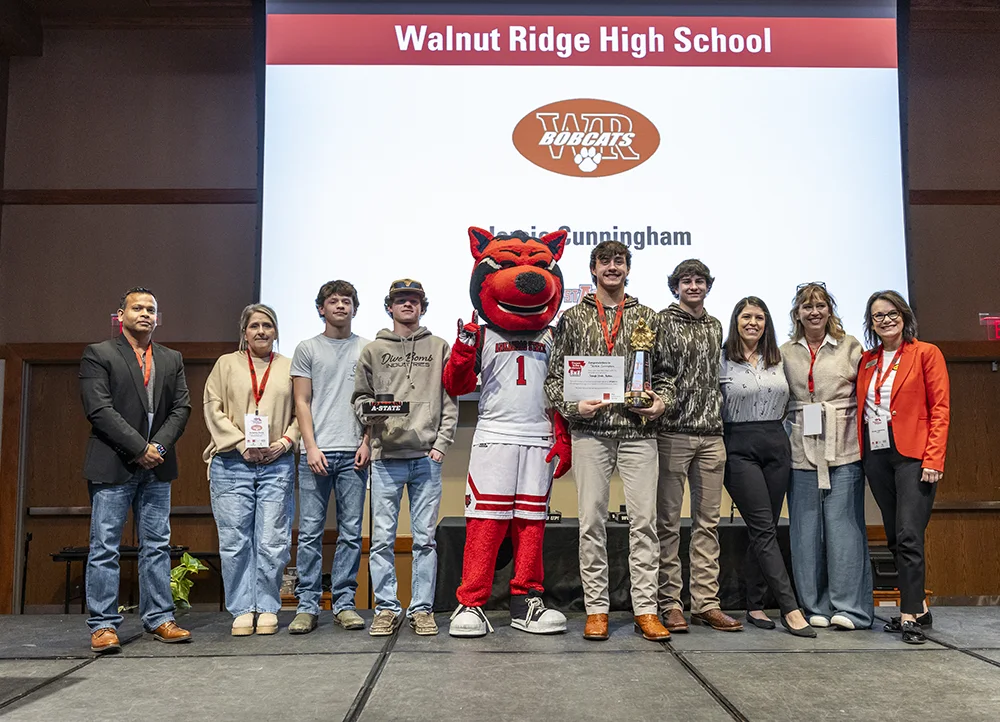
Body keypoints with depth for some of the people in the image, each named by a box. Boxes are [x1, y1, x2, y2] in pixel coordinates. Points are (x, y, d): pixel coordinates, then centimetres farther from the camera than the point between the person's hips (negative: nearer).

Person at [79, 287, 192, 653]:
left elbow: (182, 408, 8)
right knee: (104, 548, -1)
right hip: (113, 466, -4)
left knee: (157, 546, 7)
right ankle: (103, 625, 7)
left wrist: (159, 446, -7)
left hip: (157, 468, 5)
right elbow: (100, 410, -9)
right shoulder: (97, 354, 0)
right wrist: (139, 449, -13)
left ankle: (159, 619, 14)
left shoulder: (171, 359, 15)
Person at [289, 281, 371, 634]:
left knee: (351, 532, 2)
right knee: (310, 531, -1)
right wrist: (311, 446, -5)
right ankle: (307, 606, 6)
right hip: (316, 452, -1)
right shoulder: (307, 349, 10)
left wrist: (367, 442, -2)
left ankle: (344, 602, 11)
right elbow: (301, 402, 5)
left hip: (353, 453, 1)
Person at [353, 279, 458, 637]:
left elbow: (450, 402, 8)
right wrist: (370, 412, -9)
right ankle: (386, 609, 11)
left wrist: (442, 442, -2)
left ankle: (422, 609, 11)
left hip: (427, 458, 0)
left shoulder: (439, 347, 12)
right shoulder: (373, 350, 13)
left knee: (425, 538, 3)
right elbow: (360, 397, 13)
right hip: (385, 457, 0)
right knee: (382, 538, 1)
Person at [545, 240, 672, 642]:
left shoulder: (647, 318, 13)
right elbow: (553, 376, 7)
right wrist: (572, 405, -9)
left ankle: (645, 610, 8)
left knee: (644, 519, 0)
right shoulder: (573, 318, 9)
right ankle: (596, 609, 11)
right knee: (592, 521, 1)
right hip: (590, 431, -1)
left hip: (638, 431, 1)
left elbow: (663, 371, 15)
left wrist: (662, 400, -4)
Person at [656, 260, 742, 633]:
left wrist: (717, 418, 15)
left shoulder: (715, 326, 17)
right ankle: (670, 603, 8)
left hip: (711, 436, 6)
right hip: (673, 433, -6)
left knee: (708, 521, 8)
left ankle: (706, 602, 15)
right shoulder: (663, 321, -1)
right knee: (669, 521, 0)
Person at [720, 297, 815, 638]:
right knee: (764, 529, -7)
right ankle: (790, 609, -8)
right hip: (740, 449, -5)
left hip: (776, 446, 5)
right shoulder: (722, 360, -2)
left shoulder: (778, 359, 13)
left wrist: (780, 433, 12)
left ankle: (755, 606, 16)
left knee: (763, 530, 7)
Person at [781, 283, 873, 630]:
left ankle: (849, 606, 7)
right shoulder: (786, 353, 11)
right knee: (805, 527, 4)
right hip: (802, 451, 2)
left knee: (843, 524, -2)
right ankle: (813, 606, 13)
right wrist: (790, 428, 3)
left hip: (843, 448, -2)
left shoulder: (850, 346, 6)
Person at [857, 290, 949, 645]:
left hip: (912, 455, -5)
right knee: (895, 537, 10)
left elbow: (940, 409, -6)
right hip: (876, 456, 6)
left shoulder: (926, 354, -1)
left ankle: (911, 616, -4)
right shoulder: (867, 360, 14)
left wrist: (933, 459, -14)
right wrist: (861, 453, 4)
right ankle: (918, 607, 22)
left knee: (908, 536, -11)